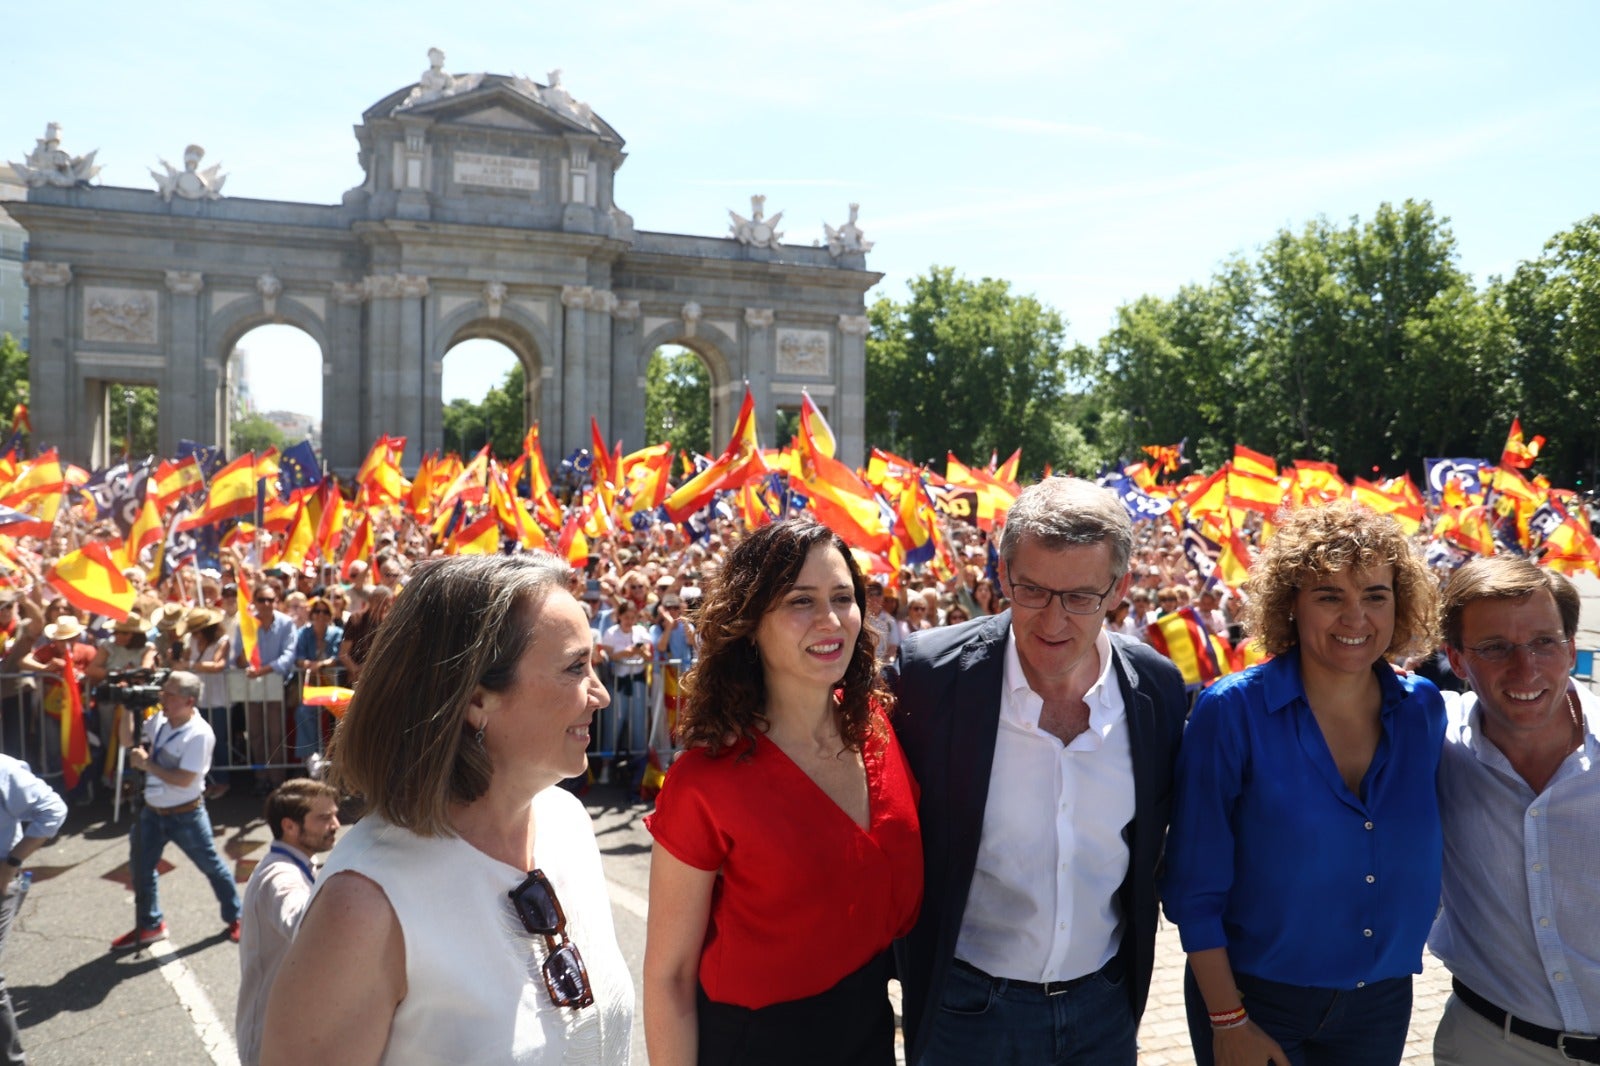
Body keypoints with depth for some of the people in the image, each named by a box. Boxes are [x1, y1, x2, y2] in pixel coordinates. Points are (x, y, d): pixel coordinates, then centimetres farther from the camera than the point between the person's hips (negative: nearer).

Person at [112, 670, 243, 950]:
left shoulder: (199, 734, -24)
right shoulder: (158, 720, -2)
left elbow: (184, 779, -27)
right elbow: (127, 740, 9)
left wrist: (146, 764, -24)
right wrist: (128, 709, -5)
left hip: (186, 815, -7)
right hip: (151, 811, 7)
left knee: (211, 866, 7)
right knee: (140, 867, 13)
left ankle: (235, 919, 25)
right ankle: (149, 925, 30)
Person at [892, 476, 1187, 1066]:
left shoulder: (1158, 688, -8)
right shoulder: (932, 672, -17)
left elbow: (1154, 840, 7)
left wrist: (1132, 966, 8)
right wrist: (913, 968, -4)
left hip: (1104, 1006, 3)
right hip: (965, 1010, -2)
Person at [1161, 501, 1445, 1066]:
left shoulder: (1424, 711, -4)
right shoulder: (1233, 711, -16)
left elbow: (1418, 853, 10)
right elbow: (1195, 885, -14)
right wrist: (1227, 1019, -13)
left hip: (1384, 1001, 4)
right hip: (1257, 997, -4)